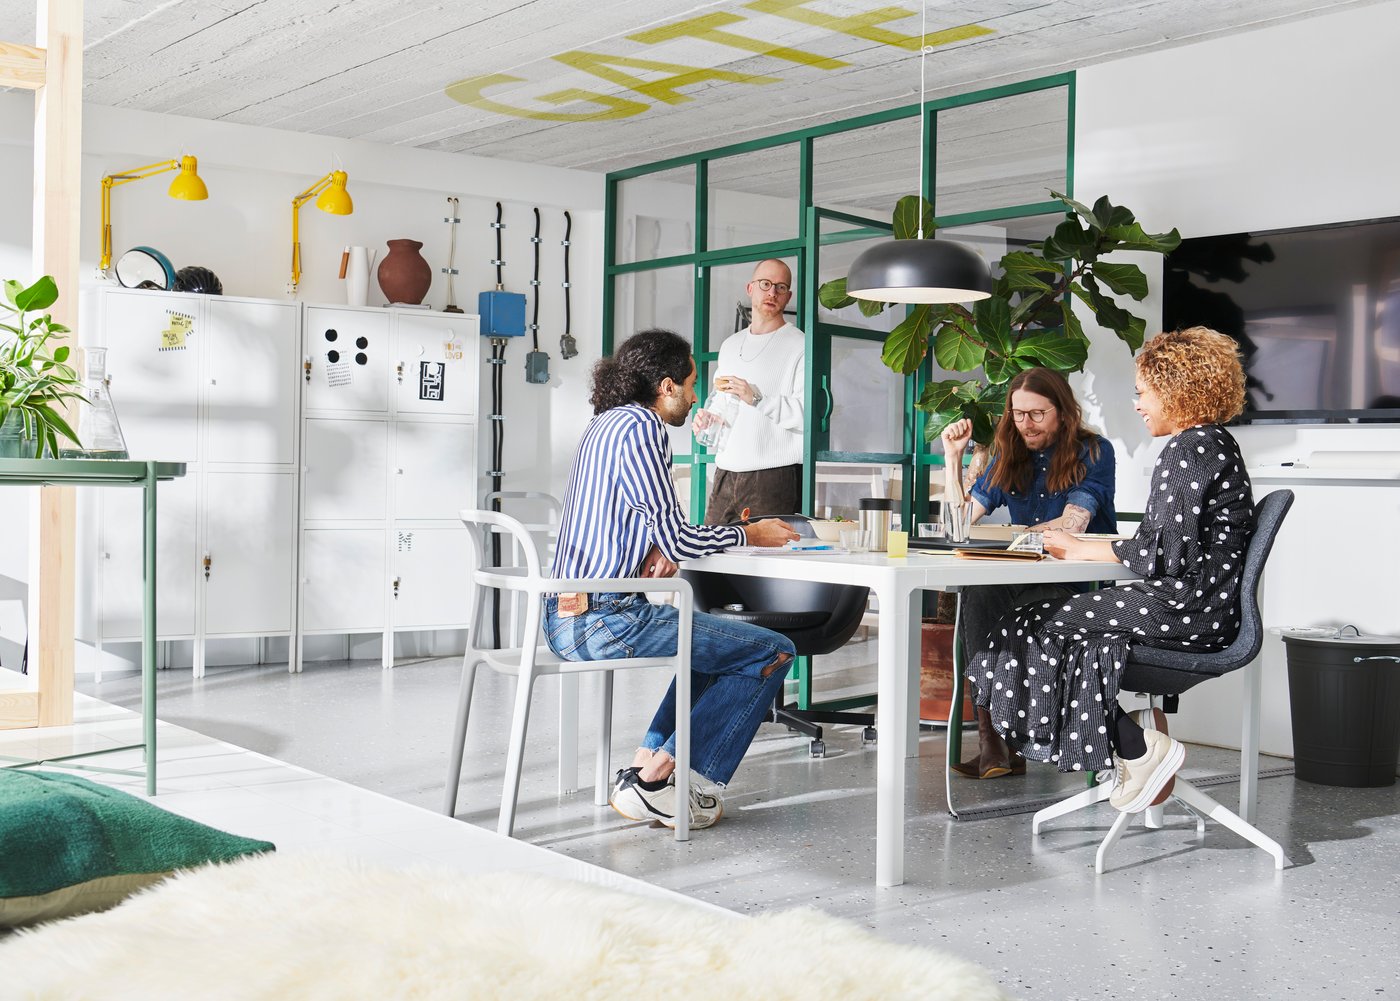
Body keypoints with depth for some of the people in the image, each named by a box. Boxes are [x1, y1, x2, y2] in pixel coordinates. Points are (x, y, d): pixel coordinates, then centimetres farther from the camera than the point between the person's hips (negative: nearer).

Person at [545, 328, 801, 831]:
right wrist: (750, 534, 1)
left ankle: (646, 766, 21)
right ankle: (654, 782, -2)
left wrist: (658, 550, 4)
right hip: (604, 620, -10)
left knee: (709, 641, 31)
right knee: (773, 652, -4)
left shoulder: (605, 423, 17)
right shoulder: (640, 429, -13)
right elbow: (677, 539, -15)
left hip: (563, 615, 10)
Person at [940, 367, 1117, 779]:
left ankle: (997, 742, -23)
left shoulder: (1093, 452, -1)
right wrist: (953, 456, 5)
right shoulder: (1009, 457, 15)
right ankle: (993, 737, -35)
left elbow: (1072, 525, -13)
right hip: (1026, 577, 5)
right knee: (979, 595, -32)